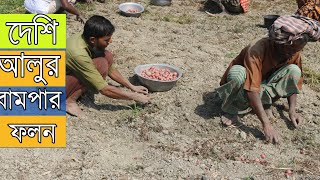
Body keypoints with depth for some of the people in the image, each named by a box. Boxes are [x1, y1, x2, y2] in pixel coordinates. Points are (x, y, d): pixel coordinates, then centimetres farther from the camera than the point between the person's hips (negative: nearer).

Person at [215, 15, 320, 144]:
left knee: (294, 70, -21)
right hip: (243, 89, -4)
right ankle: (231, 111, -16)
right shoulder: (257, 51, -34)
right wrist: (266, 124, -43)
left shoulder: (294, 52, -15)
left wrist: (292, 110, -15)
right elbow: (252, 90, -40)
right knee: (237, 72, -40)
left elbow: (293, 80, -2)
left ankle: (265, 105, -8)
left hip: (263, 86, 5)